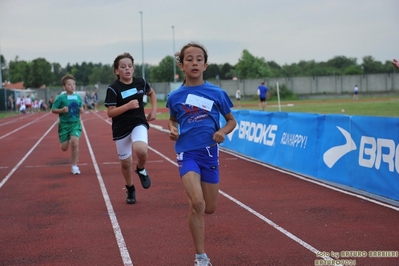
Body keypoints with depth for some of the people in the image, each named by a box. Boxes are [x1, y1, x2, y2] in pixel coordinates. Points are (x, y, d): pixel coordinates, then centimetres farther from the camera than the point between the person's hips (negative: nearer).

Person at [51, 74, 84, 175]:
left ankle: (74, 166, -3)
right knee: (64, 148, 3)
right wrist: (61, 110, -22)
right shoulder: (60, 98, -9)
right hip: (64, 124, -1)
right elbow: (53, 110, -4)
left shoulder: (78, 97, 2)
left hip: (75, 124, 1)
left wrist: (81, 110, -3)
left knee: (75, 143, -18)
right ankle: (68, 140, 44)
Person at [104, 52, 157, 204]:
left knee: (141, 150, -30)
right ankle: (130, 190, 37)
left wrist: (154, 110, 8)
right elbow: (110, 113, -15)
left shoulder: (140, 82, -2)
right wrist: (128, 106, -26)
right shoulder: (113, 89, -12)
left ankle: (141, 169, 5)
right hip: (121, 129, -1)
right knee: (125, 163, 10)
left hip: (139, 124, 1)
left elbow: (152, 93, 20)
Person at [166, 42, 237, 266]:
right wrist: (173, 130, -4)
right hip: (186, 153, -1)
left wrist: (223, 131, -12)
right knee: (197, 203, -19)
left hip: (209, 153, 2)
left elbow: (232, 121, 9)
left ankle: (194, 214, 48)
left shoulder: (217, 93, -2)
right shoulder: (175, 96, 0)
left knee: (210, 208, 9)